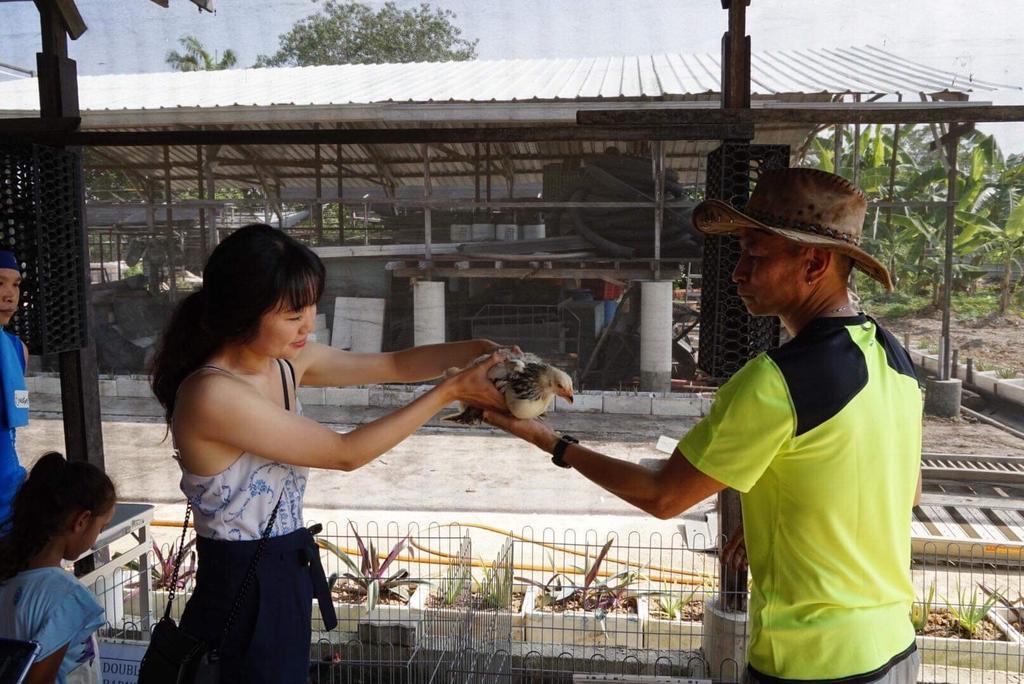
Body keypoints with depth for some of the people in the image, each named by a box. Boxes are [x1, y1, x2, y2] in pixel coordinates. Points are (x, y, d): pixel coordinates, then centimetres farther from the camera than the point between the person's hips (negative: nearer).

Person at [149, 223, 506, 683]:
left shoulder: (284, 361, -2)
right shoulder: (213, 394, -27)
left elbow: (393, 365, 4)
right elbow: (345, 453, -24)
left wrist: (480, 349, -10)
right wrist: (450, 391, -23)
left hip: (285, 578, 8)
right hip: (244, 596, -8)